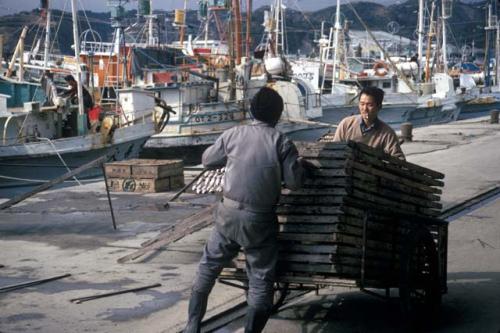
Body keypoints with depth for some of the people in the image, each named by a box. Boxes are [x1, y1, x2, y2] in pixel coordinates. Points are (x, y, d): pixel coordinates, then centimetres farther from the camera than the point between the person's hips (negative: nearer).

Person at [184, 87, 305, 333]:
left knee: (208, 267, 18)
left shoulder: (233, 134, 1)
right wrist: (297, 163, 13)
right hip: (260, 219, -3)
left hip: (229, 213, 3)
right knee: (261, 279, 8)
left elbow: (207, 161, 13)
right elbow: (294, 182, -7)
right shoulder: (281, 142, -6)